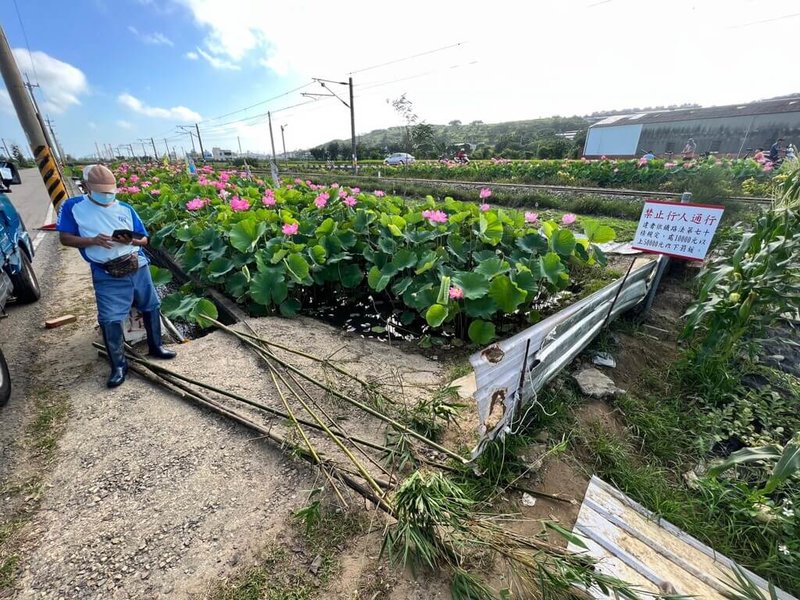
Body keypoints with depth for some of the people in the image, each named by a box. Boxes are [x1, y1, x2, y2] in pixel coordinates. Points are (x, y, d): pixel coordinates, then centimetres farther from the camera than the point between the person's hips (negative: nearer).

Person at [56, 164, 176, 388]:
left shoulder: (125, 209, 8)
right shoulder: (73, 207, 3)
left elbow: (144, 239, 9)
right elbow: (65, 238, 1)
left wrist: (130, 241, -14)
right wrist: (94, 240, -17)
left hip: (138, 267, 3)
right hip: (107, 276, -3)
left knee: (151, 306, 12)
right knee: (110, 319, -3)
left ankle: (155, 346, 32)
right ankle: (119, 365, 12)